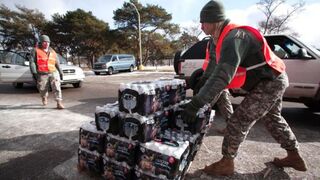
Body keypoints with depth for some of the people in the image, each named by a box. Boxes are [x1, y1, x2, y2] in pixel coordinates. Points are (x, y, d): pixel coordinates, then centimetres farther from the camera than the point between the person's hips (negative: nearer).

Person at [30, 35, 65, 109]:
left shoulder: (52, 52, 15)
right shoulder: (36, 51, 3)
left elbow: (57, 63, 20)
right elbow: (32, 62, -5)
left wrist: (60, 72, 17)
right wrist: (34, 72, -16)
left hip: (54, 73, 2)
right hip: (42, 74, -1)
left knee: (57, 87, -13)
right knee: (43, 90, 9)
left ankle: (59, 103, -16)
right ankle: (44, 98, 41)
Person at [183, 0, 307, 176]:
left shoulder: (234, 37, -26)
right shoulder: (229, 35, 6)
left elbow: (223, 76, -39)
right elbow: (221, 69, 10)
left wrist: (196, 103, -40)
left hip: (269, 83, -10)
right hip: (274, 81, 10)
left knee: (239, 121, -8)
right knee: (273, 119, 23)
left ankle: (226, 163, 6)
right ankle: (295, 157, 40)